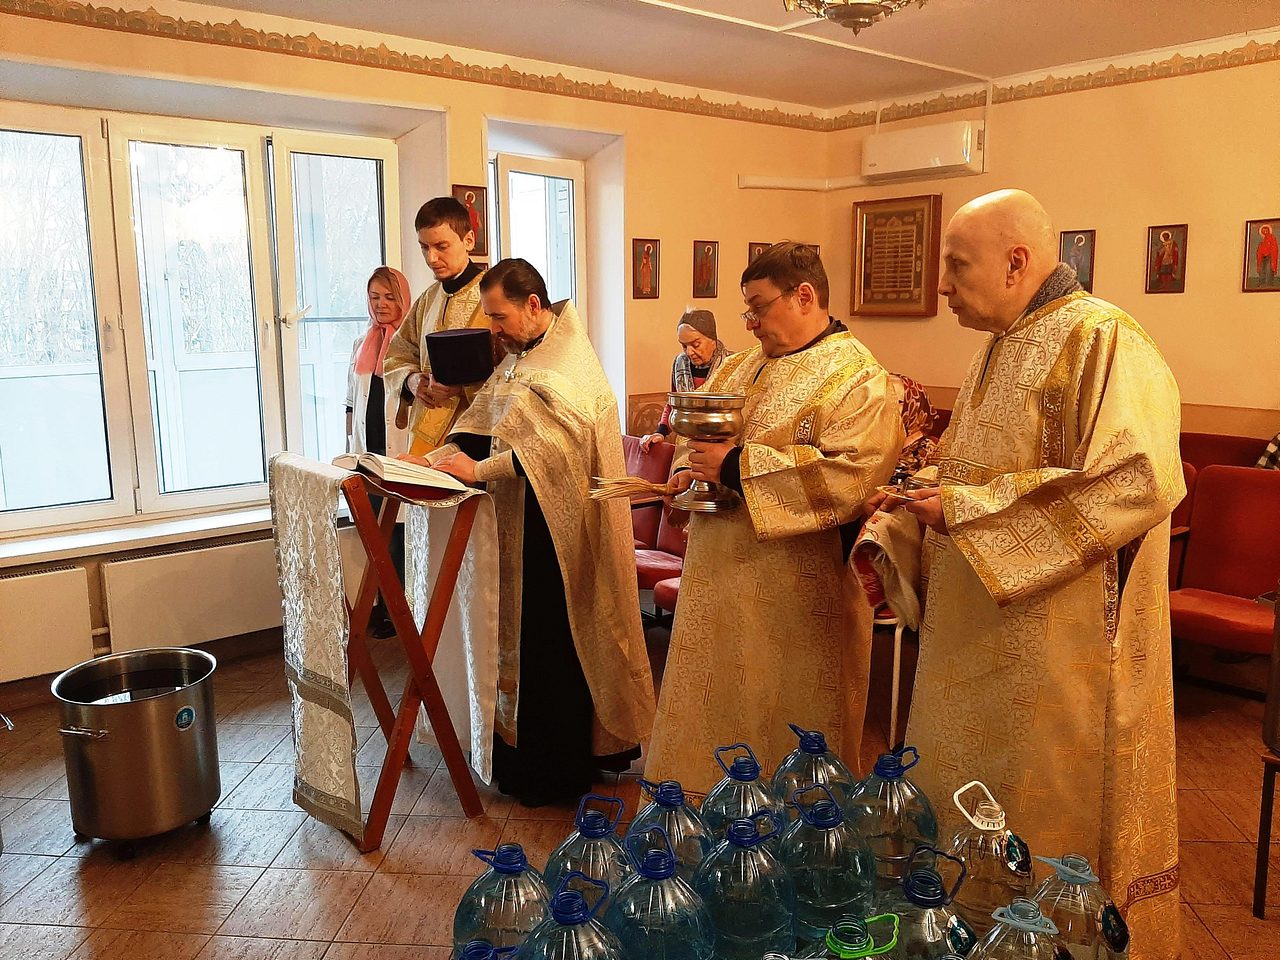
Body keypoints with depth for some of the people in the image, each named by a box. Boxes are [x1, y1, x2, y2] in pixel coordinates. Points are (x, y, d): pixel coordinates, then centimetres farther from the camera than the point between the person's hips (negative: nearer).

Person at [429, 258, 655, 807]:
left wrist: (479, 469, -30)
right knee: (521, 635, 13)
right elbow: (481, 420, 11)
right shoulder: (519, 357, 15)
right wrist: (447, 453, -6)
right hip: (522, 522, 9)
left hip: (556, 528, -9)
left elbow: (552, 443, -29)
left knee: (554, 644, 0)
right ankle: (524, 755, 27)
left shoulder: (569, 366, -16)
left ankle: (556, 774, 16)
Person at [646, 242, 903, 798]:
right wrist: (688, 468, -1)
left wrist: (737, 466, -22)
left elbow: (848, 475, -24)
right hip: (719, 578, 8)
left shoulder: (855, 377, -11)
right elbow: (698, 429, 23)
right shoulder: (742, 367, 13)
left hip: (797, 593, -8)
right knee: (716, 714, 17)